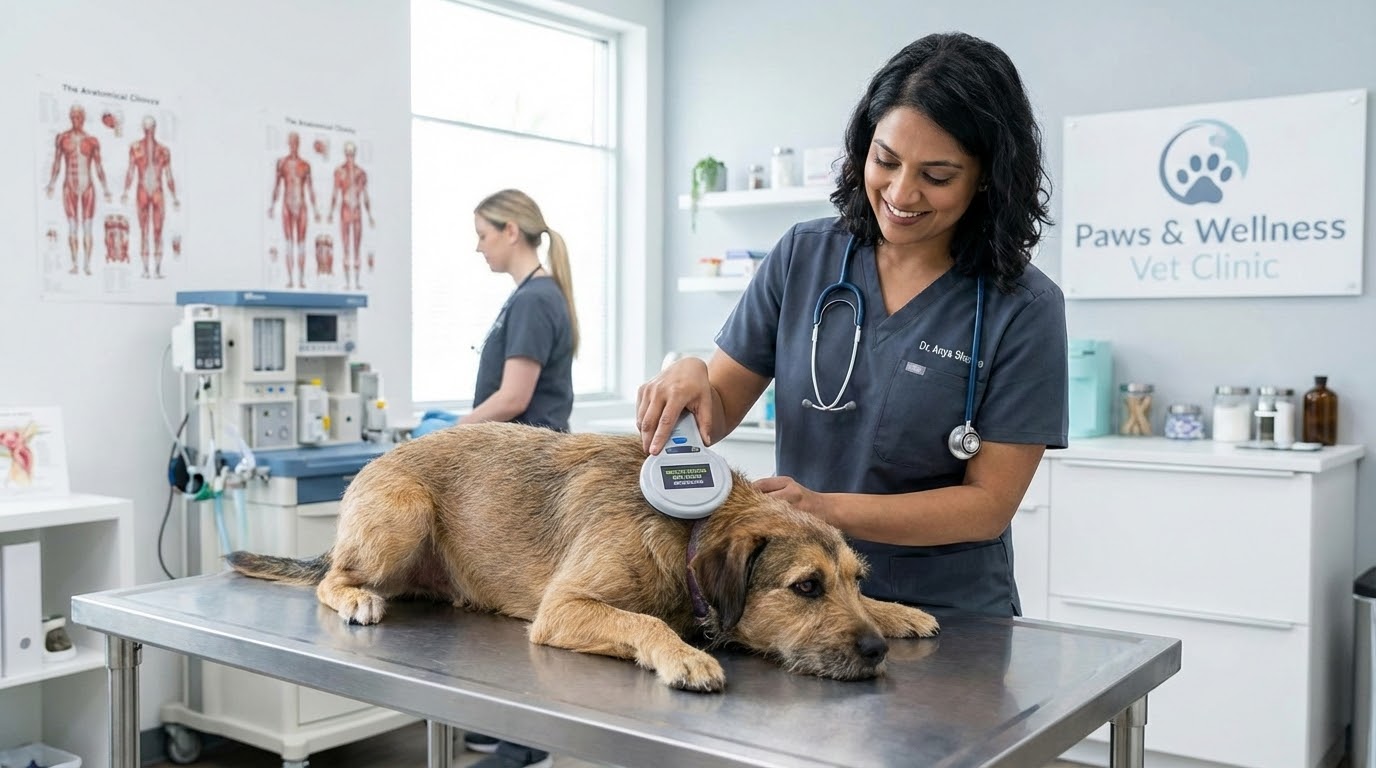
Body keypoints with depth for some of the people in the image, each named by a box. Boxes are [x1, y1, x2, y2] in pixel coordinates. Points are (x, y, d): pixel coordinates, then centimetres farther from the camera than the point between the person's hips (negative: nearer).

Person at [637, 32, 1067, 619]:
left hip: (949, 619, -2)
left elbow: (988, 504, -7)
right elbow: (718, 413, 6)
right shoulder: (803, 257, 2)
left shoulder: (1024, 308, -7)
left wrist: (828, 509, -18)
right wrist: (691, 376, -16)